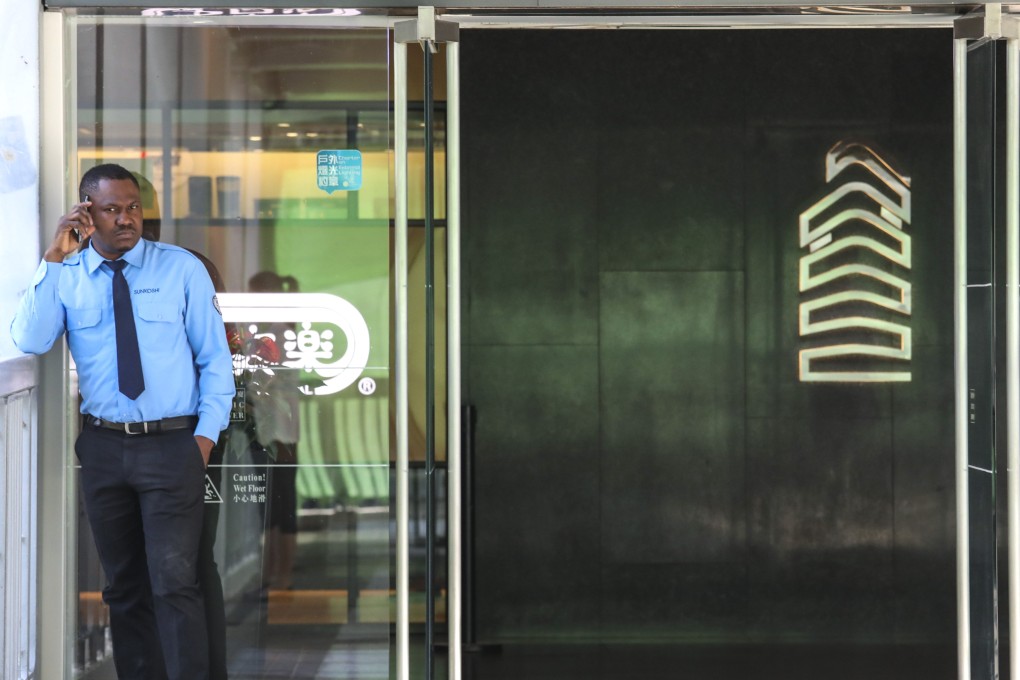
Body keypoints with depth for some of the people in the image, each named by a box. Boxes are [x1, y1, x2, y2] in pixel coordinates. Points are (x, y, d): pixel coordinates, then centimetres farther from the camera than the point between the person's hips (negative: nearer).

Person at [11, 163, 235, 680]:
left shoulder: (183, 269, 0)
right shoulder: (64, 277, 4)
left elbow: (215, 357, 2)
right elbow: (30, 341, -14)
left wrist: (206, 435, -7)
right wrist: (53, 259, -16)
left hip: (173, 444, -3)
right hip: (104, 447, 3)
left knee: (174, 584, -11)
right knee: (123, 587, 12)